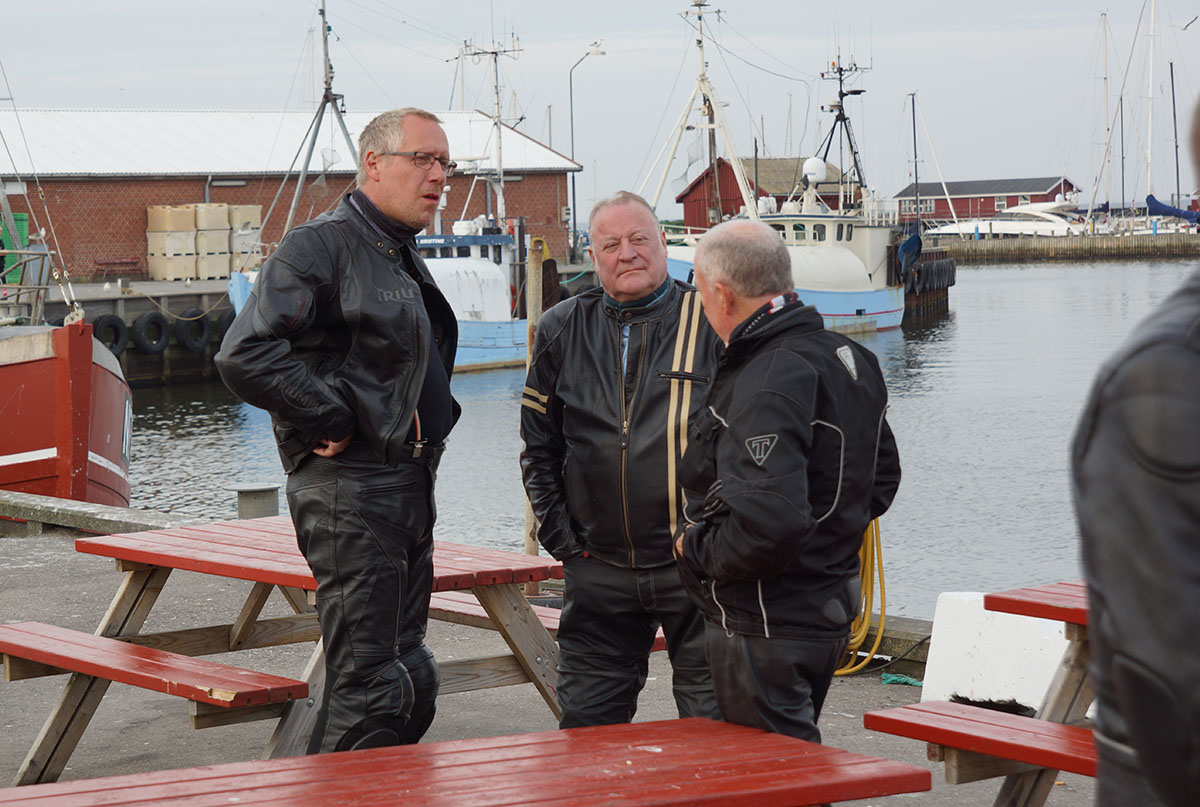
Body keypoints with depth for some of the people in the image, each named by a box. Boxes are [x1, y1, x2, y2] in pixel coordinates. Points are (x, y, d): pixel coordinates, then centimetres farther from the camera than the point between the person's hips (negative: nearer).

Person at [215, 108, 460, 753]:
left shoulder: (405, 259, 19)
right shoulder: (321, 246, -11)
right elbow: (244, 356, -23)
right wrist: (332, 421, -17)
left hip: (408, 485, 10)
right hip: (348, 489, -10)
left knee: (410, 680, 13)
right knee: (369, 688, -10)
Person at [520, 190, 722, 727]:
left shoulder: (712, 324, -1)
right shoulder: (562, 331, 8)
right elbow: (538, 447, 15)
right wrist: (562, 539, 7)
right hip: (598, 570, 3)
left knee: (714, 726, 1)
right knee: (587, 725, 8)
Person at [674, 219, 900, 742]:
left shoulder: (767, 386, -23)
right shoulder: (850, 358, 9)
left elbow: (768, 523, -32)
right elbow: (882, 479, 21)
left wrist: (696, 549, -15)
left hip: (765, 628, -10)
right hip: (831, 613, 10)